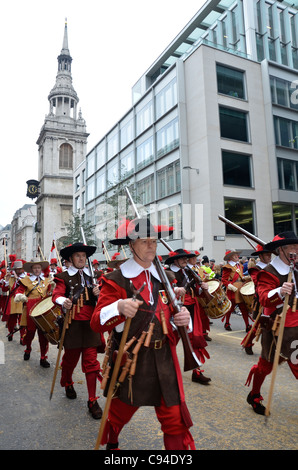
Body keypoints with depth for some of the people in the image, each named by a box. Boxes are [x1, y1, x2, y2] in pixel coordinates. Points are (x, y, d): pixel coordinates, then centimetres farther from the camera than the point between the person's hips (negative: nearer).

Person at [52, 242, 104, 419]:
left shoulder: (92, 276, 11)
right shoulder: (64, 277, -1)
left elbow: (99, 300, 15)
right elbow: (57, 294, -16)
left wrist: (97, 294, -9)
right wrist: (63, 301, -39)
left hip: (90, 324, 2)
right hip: (73, 324, -2)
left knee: (91, 362, 1)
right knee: (71, 358, 14)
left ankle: (92, 401, 13)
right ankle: (68, 384, 46)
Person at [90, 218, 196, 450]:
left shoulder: (162, 278, 6)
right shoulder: (117, 280, -12)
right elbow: (96, 323, -17)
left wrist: (182, 319, -8)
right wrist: (119, 307, -36)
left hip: (164, 361, 4)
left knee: (175, 420, 6)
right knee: (120, 413, 19)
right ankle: (110, 444, 51)